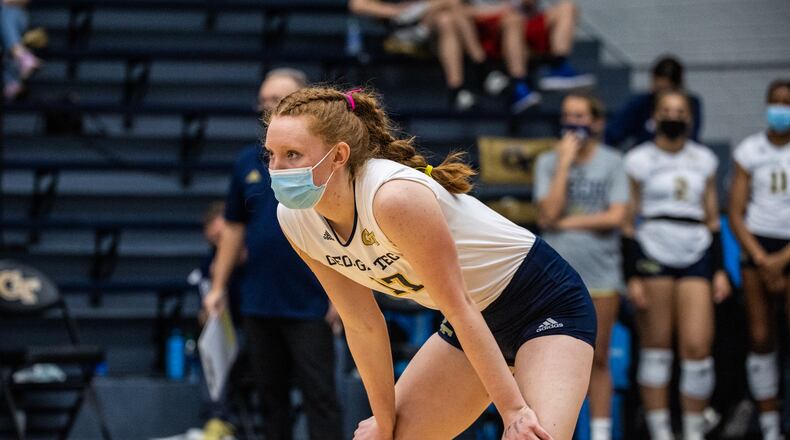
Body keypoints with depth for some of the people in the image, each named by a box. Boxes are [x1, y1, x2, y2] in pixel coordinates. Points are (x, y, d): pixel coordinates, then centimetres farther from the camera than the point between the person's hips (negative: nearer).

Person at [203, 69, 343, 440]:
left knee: (319, 396, -7)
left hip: (309, 307, -5)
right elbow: (234, 228, 15)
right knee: (271, 396, 9)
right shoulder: (247, 163, 9)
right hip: (259, 305, 5)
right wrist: (218, 286, 11)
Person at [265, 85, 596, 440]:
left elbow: (457, 306, -26)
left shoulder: (394, 197, -32)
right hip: (476, 317, 8)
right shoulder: (294, 219, -10)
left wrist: (513, 410, -23)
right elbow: (362, 325, -1)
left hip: (546, 304, -8)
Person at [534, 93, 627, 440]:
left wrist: (567, 222, -6)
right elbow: (547, 214, -8)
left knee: (598, 360, 4)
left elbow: (616, 216, -7)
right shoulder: (548, 162, 5)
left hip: (601, 271, 0)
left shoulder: (612, 162, 3)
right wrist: (564, 164, -8)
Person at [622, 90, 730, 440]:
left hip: (696, 256, 2)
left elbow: (712, 219, 17)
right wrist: (632, 277, -6)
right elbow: (628, 221, 1)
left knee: (698, 348, -8)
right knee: (656, 347, 0)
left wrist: (719, 270, 10)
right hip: (652, 255, -2)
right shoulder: (639, 160, 3)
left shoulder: (704, 160, 14)